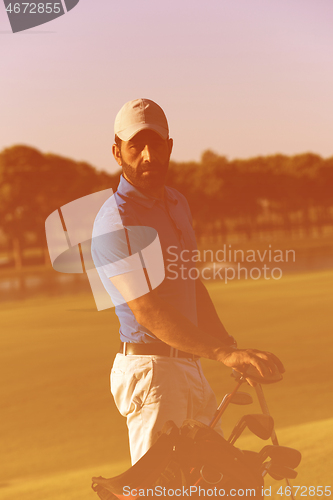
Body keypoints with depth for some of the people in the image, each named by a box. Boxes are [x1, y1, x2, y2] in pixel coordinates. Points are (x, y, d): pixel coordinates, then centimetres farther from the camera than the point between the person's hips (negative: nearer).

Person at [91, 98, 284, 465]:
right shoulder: (116, 222, -17)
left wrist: (234, 351, 16)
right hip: (150, 369, -9)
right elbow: (148, 311, -28)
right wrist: (224, 354, -38)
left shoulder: (177, 204, 15)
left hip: (189, 365, 9)